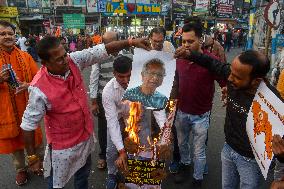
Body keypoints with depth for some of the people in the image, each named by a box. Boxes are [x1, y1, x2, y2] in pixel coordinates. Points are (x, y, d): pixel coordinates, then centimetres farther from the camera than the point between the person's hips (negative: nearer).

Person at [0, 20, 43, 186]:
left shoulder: (25, 56, 0)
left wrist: (29, 85, -19)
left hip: (28, 106, 1)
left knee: (34, 137, 14)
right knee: (13, 139, 15)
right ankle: (21, 169, 38)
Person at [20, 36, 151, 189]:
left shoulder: (74, 61, -15)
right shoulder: (39, 89, -28)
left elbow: (100, 51, -12)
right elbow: (28, 124, -19)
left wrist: (130, 42, -18)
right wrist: (32, 156, -11)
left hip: (85, 134, 5)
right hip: (63, 145, -5)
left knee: (83, 173, 29)